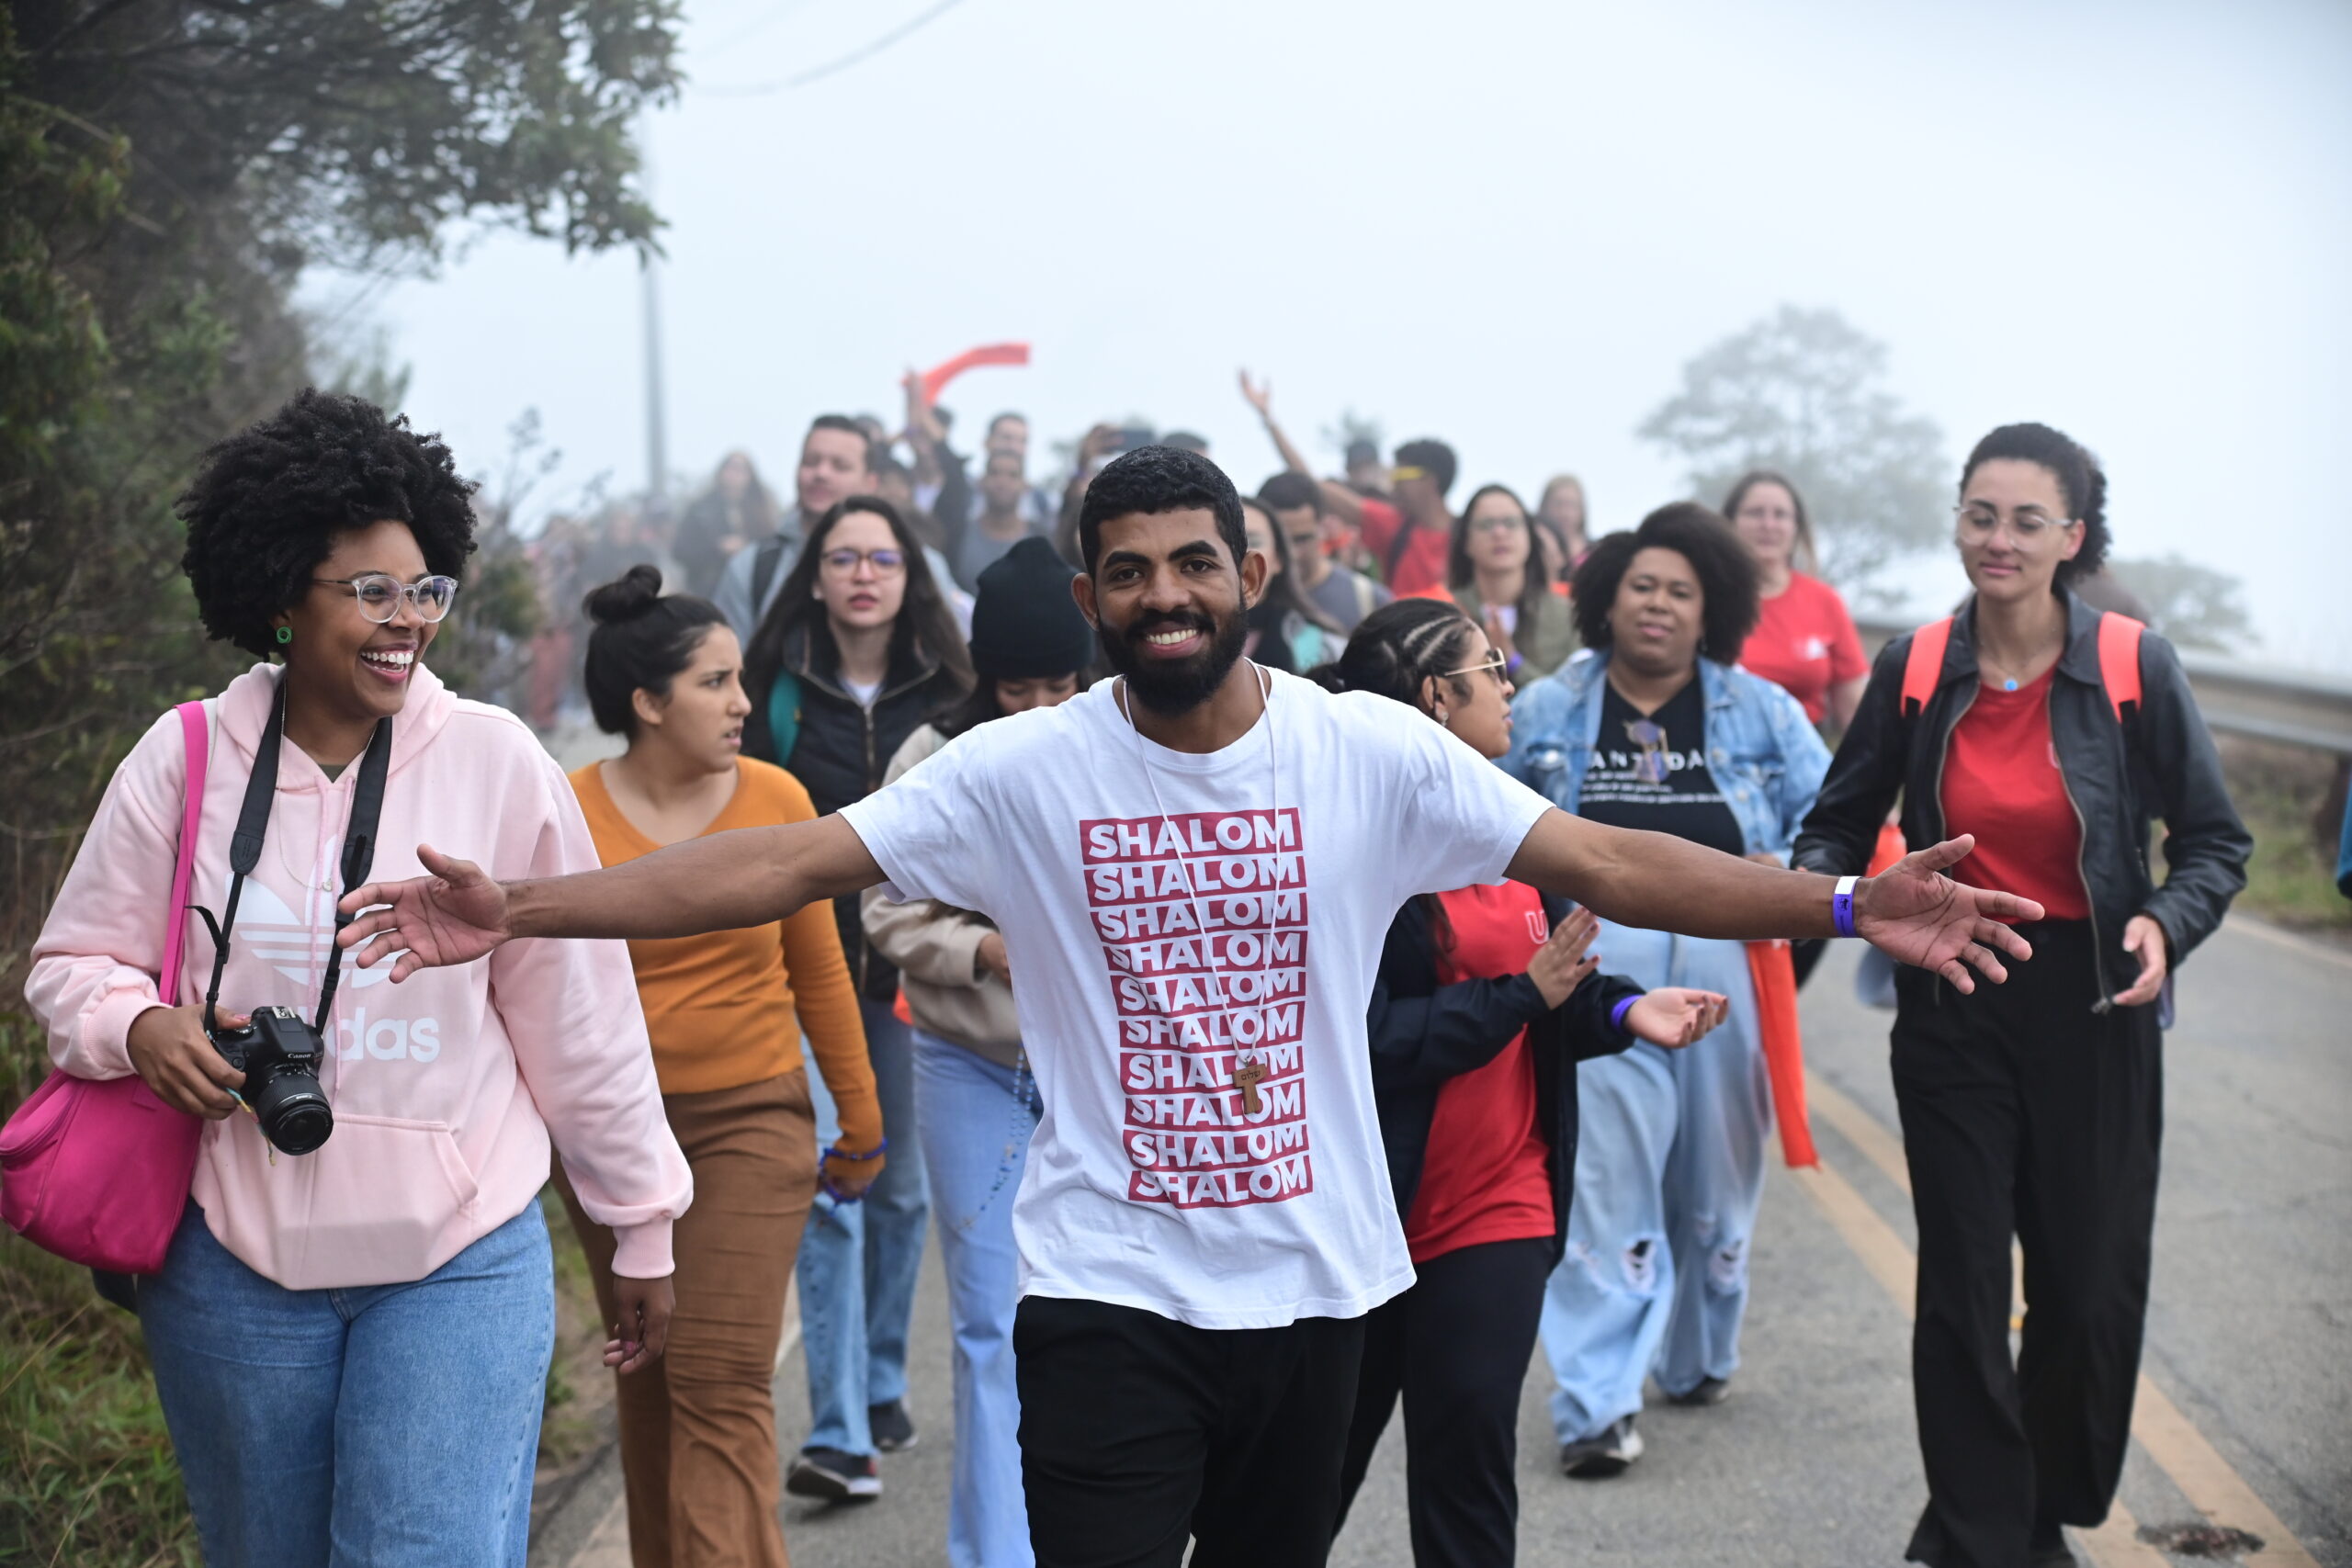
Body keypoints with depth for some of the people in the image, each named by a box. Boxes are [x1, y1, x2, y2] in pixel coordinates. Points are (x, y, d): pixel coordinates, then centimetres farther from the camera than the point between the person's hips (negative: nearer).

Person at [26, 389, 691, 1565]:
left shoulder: (494, 761, -5)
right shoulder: (185, 760, -3)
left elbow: (579, 1016, 0)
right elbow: (72, 962, 9)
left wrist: (640, 1228, 5)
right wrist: (139, 1026, -14)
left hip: (460, 1259, -2)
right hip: (233, 1258, 2)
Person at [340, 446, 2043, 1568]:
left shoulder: (1373, 750, -4)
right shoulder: (1023, 769, -6)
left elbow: (1607, 861, -8)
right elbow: (784, 862, -10)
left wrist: (1845, 903, -18)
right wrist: (519, 909, -20)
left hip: (1313, 1281, 2)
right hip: (1108, 1292, -2)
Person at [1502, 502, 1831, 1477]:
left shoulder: (1760, 711, 9)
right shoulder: (1546, 713, 11)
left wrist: (1786, 870, -9)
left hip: (1725, 964, 2)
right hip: (1598, 964, -1)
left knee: (1717, 1172, 9)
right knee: (1604, 1177, -10)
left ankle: (1699, 1361, 30)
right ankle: (1597, 1406, -12)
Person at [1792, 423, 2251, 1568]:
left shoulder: (2134, 667, -8)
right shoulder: (1915, 669, -2)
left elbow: (2215, 842, -1)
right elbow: (1841, 822, 8)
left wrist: (2165, 924, -19)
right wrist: (1817, 887, -14)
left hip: (2091, 1007, -1)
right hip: (1953, 1006, 1)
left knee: (2091, 1288, 4)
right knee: (1962, 1283, 1)